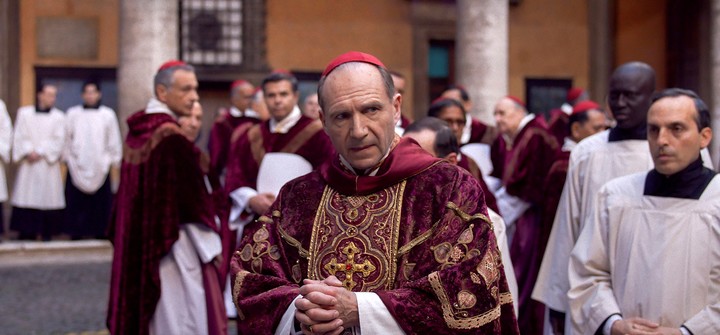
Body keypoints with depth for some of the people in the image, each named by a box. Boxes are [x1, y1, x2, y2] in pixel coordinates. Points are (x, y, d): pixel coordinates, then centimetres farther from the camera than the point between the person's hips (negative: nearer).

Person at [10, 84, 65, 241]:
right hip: (28, 164, 1)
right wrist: (29, 152, -12)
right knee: (26, 200, -1)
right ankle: (26, 236, 3)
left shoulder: (59, 117, 5)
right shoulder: (24, 113, 9)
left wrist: (40, 153, -11)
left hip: (48, 165, -1)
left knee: (48, 197, -4)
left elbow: (58, 140, -3)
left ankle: (47, 234, 1)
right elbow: (19, 136, 3)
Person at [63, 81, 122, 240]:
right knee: (76, 201, -2)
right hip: (77, 166, 0)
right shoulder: (72, 113, 6)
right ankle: (76, 232, 4)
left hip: (100, 166, 0)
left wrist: (115, 160, 6)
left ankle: (99, 232, 6)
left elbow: (114, 140, 7)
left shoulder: (108, 114, 5)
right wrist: (66, 157, 3)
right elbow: (66, 138, 7)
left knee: (101, 201, -2)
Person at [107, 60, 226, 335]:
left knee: (143, 311, 16)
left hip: (139, 244, 9)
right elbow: (193, 200, -17)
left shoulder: (137, 130, 6)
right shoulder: (172, 137, -19)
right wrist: (211, 247, -9)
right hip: (173, 246, -9)